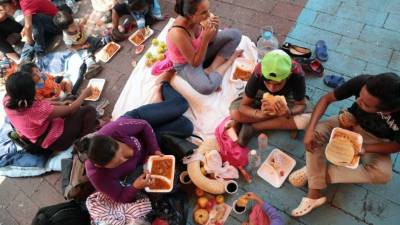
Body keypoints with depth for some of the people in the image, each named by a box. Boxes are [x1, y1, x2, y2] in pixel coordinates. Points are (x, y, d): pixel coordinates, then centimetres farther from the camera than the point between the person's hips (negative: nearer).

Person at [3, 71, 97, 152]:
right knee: (89, 110, -9)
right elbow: (70, 109, -24)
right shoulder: (38, 109, -39)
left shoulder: (7, 101, -17)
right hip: (55, 142, -8)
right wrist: (84, 94, -10)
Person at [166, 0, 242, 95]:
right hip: (186, 64, -6)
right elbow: (195, 63, -27)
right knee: (207, 87, -35)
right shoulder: (178, 33, -36)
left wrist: (215, 29, -22)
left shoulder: (196, 18, -17)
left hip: (200, 50, 7)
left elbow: (210, 41, 0)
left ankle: (211, 69, -10)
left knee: (235, 34, -3)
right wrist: (205, 38, -35)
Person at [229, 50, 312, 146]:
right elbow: (243, 106, -28)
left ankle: (252, 126, -17)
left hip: (286, 99, 1)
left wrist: (289, 113, -46)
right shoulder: (258, 74, -36)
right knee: (235, 113, -25)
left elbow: (301, 105, -23)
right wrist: (259, 113, -48)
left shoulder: (297, 75, -37)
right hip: (262, 97, 0)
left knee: (306, 119, -29)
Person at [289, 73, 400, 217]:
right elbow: (327, 99, -22)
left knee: (382, 174, -28)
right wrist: (310, 129, -32)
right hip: (351, 121, 1)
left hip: (375, 139, -1)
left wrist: (364, 148, -31)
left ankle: (318, 171, -12)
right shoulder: (362, 82, -34)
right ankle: (314, 194, -20)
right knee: (316, 133, -27)